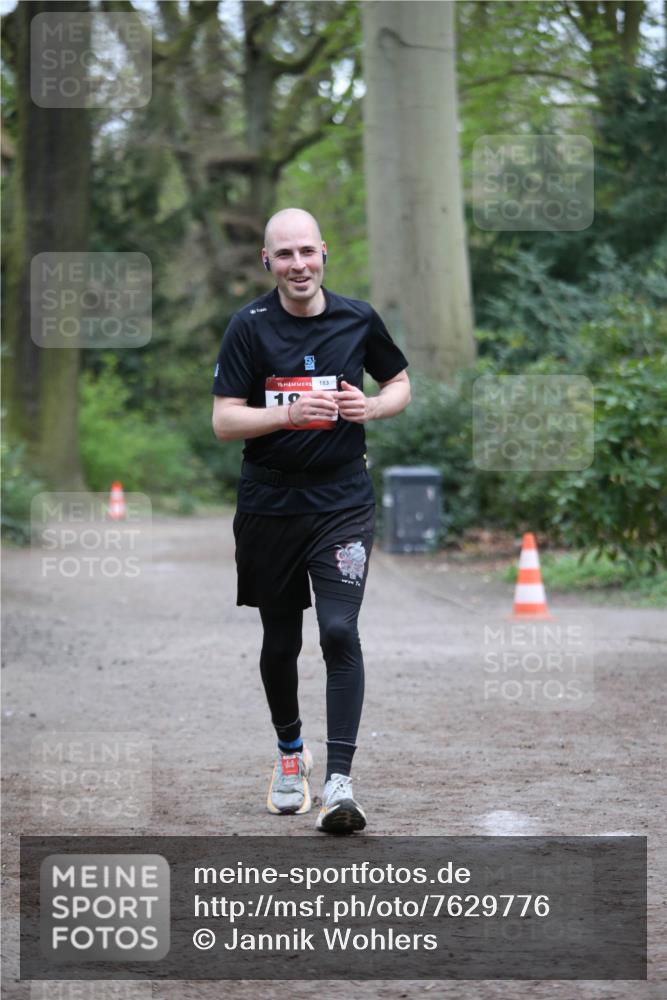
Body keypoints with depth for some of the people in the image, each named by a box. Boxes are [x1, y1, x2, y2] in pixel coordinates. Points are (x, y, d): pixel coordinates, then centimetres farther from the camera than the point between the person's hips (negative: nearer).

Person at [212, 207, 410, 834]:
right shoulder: (250, 327, -4)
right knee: (280, 640, 12)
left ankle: (339, 783, -15)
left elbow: (400, 385, 16)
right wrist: (291, 413, -23)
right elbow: (224, 421, -7)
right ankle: (289, 752, 37)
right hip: (268, 506, 0)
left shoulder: (357, 319, 2)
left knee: (339, 632, -15)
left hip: (342, 504, 0)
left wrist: (370, 407, -6)